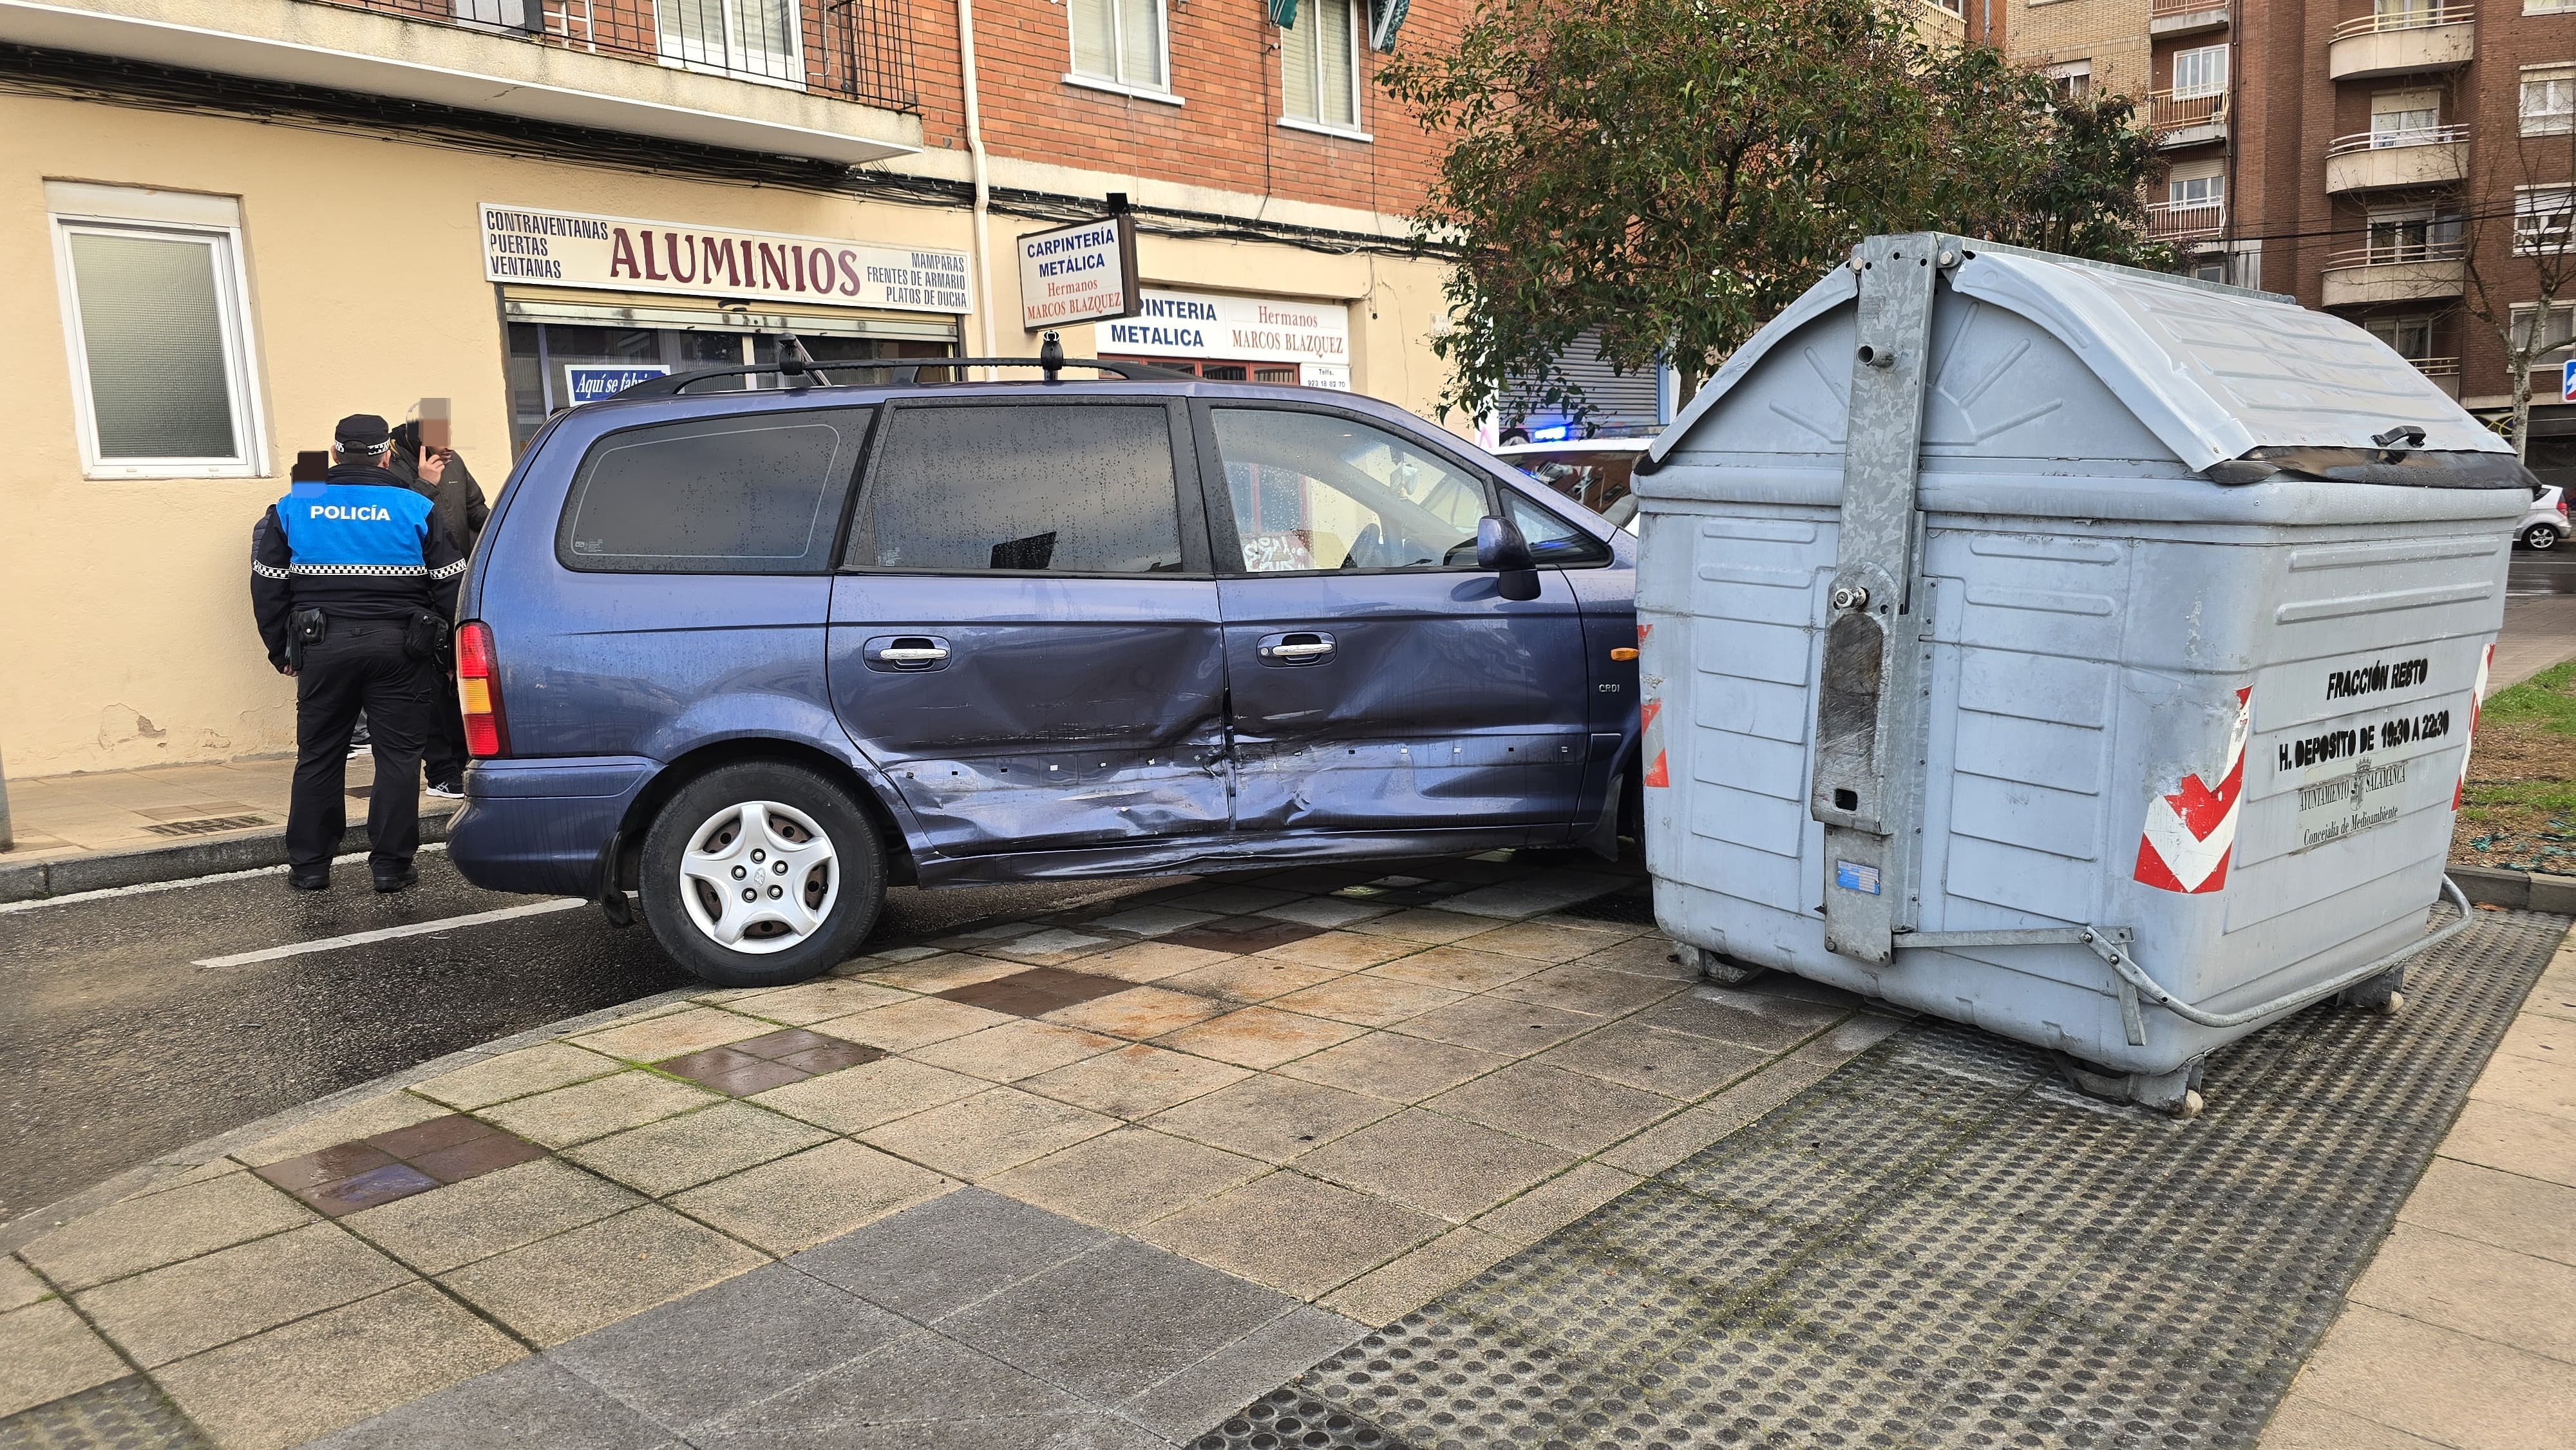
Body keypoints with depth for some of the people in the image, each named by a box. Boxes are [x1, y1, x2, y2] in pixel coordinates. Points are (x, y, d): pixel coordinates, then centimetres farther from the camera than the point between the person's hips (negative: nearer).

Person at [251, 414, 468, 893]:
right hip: (400, 648, -2)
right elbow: (451, 584, 0)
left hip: (323, 646, 2)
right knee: (398, 755, 4)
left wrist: (281, 650, 15)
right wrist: (449, 649, 10)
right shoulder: (416, 508, -1)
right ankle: (390, 864, 5)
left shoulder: (293, 507, 4)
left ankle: (308, 865, 16)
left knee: (318, 757, 11)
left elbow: (268, 585, 7)